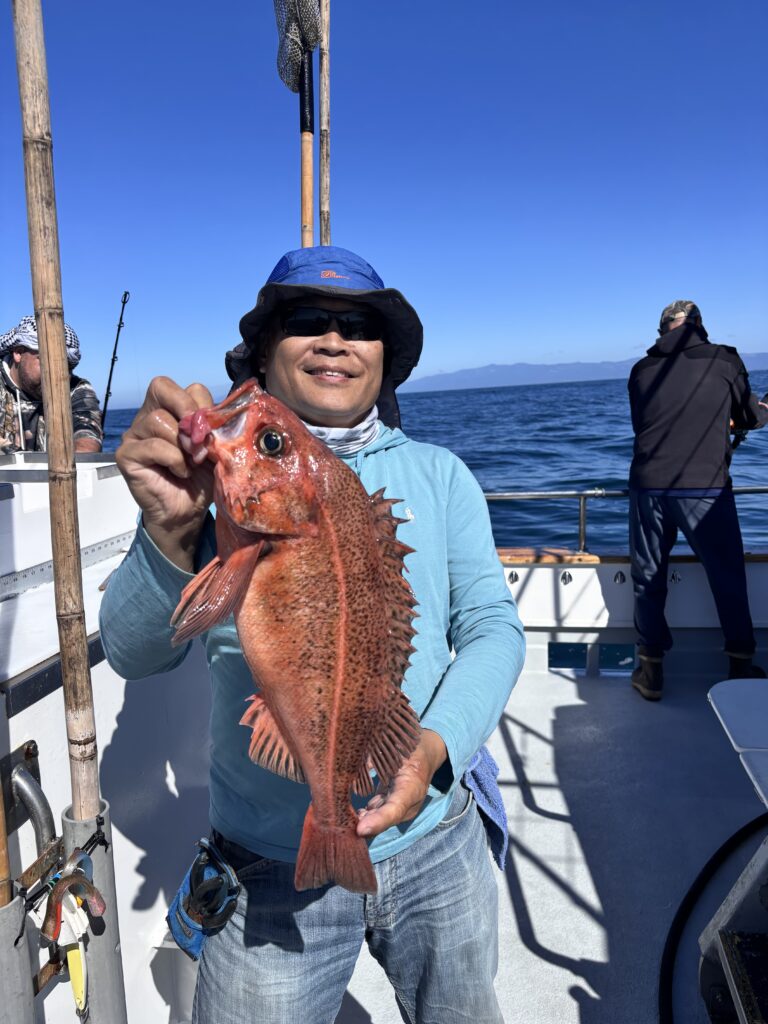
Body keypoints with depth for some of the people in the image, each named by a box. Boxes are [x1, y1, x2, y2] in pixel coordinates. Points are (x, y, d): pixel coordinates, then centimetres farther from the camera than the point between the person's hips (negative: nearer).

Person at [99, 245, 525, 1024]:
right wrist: (171, 528, -34)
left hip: (437, 843, 3)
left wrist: (435, 745, -22)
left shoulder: (437, 474, -1)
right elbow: (134, 653, -15)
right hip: (272, 869, -2)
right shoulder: (219, 475, -7)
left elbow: (492, 626, -4)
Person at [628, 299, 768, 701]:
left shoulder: (642, 369, 8)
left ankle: (651, 671, 18)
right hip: (704, 488, -2)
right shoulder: (723, 360, 2)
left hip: (648, 487, 2)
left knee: (648, 579, 13)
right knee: (728, 578, 14)